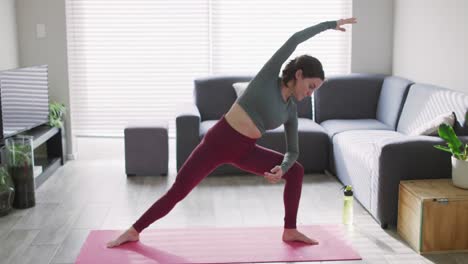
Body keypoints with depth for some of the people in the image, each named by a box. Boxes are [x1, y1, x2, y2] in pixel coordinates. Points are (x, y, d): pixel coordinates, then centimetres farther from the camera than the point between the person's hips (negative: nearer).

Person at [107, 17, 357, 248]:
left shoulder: (291, 111, 6)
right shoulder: (268, 76, -7)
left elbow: (293, 152, 9)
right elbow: (294, 40, -12)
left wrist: (281, 168, -13)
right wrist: (331, 24, -5)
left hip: (245, 151, 6)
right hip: (219, 140, -6)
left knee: (295, 171, 1)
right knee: (176, 192, -3)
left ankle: (290, 230, 11)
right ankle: (134, 231, 14)